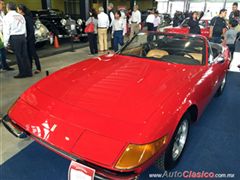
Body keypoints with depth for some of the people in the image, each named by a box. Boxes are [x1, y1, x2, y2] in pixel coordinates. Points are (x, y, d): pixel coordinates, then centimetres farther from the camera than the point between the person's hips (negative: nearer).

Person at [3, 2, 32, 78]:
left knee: (18, 56, -1)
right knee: (25, 55, 7)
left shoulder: (7, 17, -5)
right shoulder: (21, 16, 13)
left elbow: (6, 31, -7)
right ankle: (28, 72, 9)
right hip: (22, 36, 6)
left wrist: (5, 42, -2)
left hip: (14, 38, -5)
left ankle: (22, 73, 3)